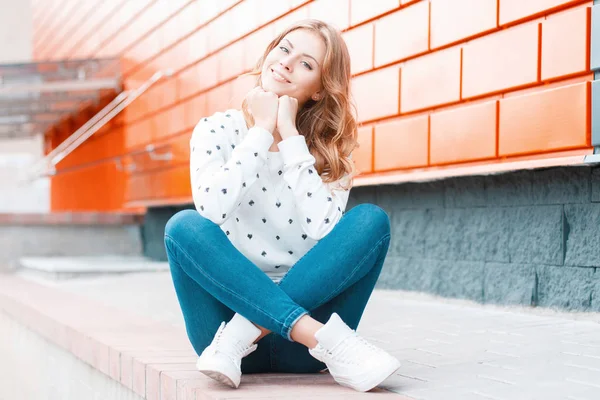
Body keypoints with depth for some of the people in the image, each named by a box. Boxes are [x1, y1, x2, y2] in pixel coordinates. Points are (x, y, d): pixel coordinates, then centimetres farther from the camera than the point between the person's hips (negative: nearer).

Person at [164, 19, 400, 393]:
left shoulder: (332, 151, 6)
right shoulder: (217, 130, 4)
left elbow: (323, 229, -14)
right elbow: (212, 211, -17)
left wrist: (289, 134, -10)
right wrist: (261, 130, -10)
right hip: (231, 306, 0)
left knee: (372, 219, -19)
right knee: (184, 226, -26)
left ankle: (243, 333, -26)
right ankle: (328, 340, -33)